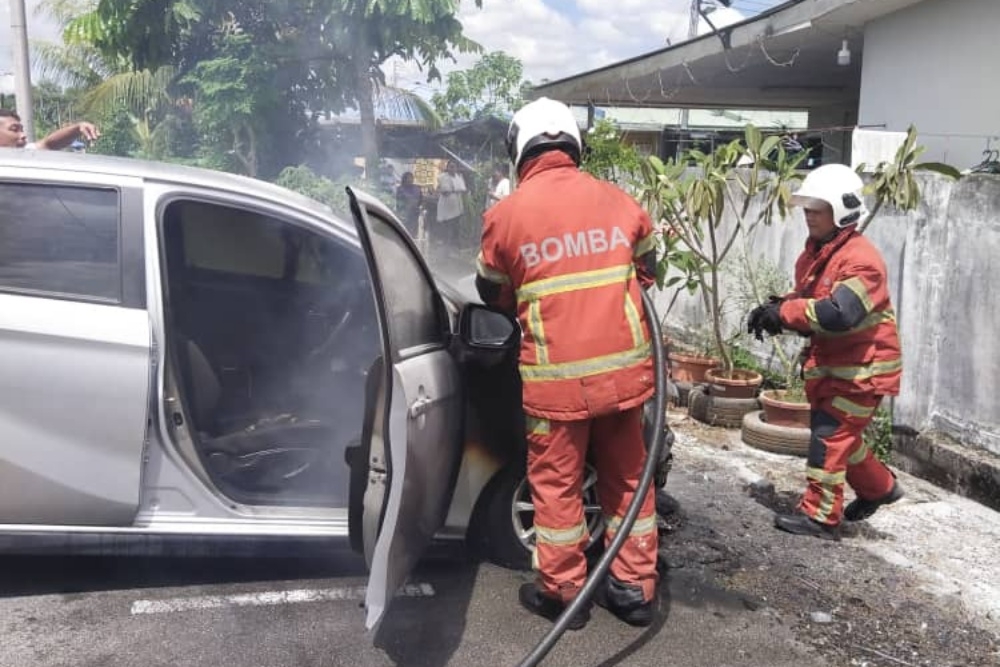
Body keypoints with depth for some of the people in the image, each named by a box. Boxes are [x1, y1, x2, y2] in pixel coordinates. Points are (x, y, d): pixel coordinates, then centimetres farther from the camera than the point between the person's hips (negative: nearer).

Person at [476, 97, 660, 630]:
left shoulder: (506, 213, -4)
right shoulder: (619, 201, 4)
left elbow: (492, 293, 11)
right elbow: (646, 271, 19)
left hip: (557, 375, -3)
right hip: (625, 366, 4)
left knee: (556, 481, 11)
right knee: (627, 475, 15)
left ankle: (562, 591, 23)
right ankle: (634, 588, 26)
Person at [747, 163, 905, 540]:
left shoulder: (861, 259, -23)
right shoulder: (815, 253, 7)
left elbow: (839, 314, -35)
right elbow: (803, 297, 14)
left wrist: (783, 312, -29)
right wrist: (775, 308, -8)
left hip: (862, 366, -9)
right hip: (828, 362, 9)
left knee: (829, 435, -8)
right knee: (840, 434, 19)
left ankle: (820, 516, 2)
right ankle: (879, 488, 40)